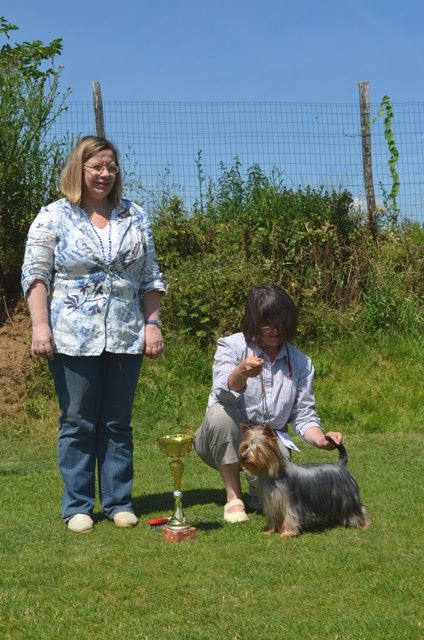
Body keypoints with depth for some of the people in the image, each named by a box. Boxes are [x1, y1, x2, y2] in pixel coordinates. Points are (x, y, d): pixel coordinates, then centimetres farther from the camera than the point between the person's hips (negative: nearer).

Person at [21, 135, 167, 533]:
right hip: (73, 338, -3)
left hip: (125, 337, 3)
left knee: (118, 422, 8)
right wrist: (40, 326, -12)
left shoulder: (135, 217, 12)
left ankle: (118, 502, 17)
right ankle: (77, 507, 11)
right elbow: (35, 275, -2)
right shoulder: (54, 217, 2)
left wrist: (153, 324, 6)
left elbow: (150, 278, 14)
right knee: (78, 422, 3)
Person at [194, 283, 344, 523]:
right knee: (221, 413, -34)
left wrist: (321, 438, -18)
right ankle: (233, 497, -19)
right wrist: (242, 372, -51)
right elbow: (224, 393, -28)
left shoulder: (301, 362, 2)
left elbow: (304, 416, 4)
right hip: (225, 442, -1)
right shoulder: (232, 346, -9)